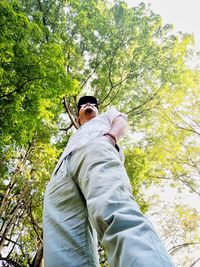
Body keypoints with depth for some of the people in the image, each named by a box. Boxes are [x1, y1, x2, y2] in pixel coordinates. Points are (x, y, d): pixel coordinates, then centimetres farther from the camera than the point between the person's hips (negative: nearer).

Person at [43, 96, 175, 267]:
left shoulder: (108, 115, 43)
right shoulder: (74, 137, 49)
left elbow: (122, 122, 19)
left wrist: (109, 137, -6)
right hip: (60, 177, 4)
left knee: (113, 212, -39)